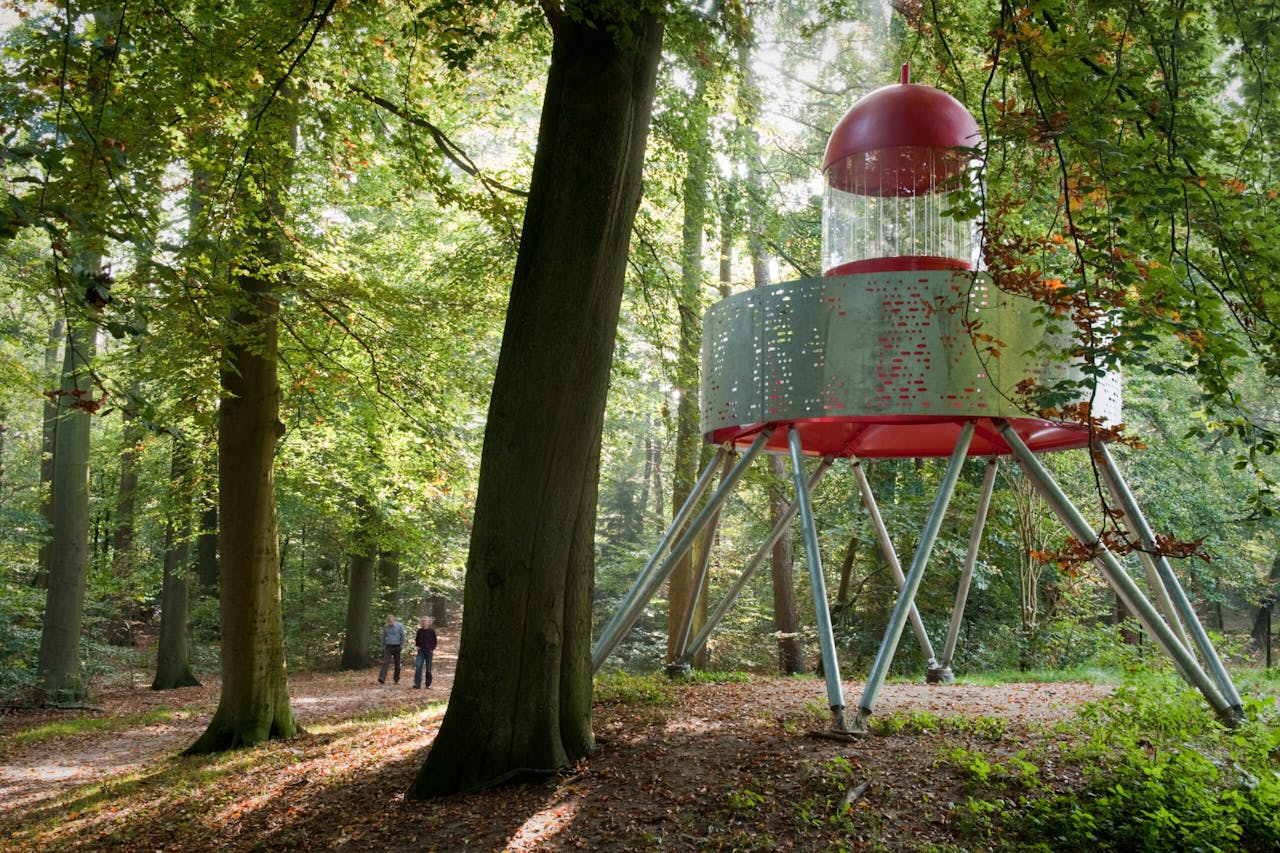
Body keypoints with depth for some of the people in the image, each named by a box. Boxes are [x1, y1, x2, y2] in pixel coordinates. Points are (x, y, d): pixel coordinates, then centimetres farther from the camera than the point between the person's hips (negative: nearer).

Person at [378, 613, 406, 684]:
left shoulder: (399, 626, -3)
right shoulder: (385, 627, 5)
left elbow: (402, 636, 0)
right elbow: (383, 637, 16)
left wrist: (402, 646, -4)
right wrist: (383, 646, 17)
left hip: (397, 647, -1)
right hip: (388, 647, 1)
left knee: (397, 664, 7)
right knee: (385, 662, -13)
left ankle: (397, 679, 20)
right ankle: (382, 678, -23)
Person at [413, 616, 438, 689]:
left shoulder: (431, 631, -4)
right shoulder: (419, 631, 4)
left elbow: (435, 641, 4)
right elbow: (416, 639, 19)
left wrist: (432, 649, -3)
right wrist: (417, 646, 4)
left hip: (429, 651, -2)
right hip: (421, 651, 2)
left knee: (428, 668, 4)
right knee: (418, 667, -10)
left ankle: (428, 684, 14)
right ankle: (417, 683, -11)